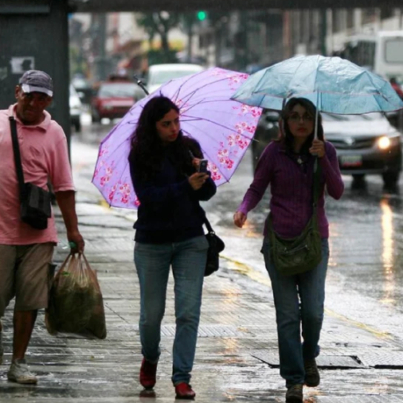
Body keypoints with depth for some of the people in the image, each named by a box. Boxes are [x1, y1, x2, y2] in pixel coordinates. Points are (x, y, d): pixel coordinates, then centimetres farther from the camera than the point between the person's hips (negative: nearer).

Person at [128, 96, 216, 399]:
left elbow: (208, 193, 2)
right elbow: (149, 196, -16)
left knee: (189, 312, -7)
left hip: (190, 240, 1)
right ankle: (150, 359, 35)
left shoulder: (189, 148, 3)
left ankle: (182, 378, -3)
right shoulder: (140, 156, -4)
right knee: (151, 313, 6)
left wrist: (203, 174, -19)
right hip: (152, 243, -1)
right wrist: (187, 186, -26)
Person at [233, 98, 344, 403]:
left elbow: (337, 192, -5)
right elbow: (256, 188, 2)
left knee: (313, 310, -5)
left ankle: (309, 357, 26)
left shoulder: (325, 151, 3)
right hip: (279, 239, -1)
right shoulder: (275, 152, -1)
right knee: (287, 314, -2)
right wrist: (243, 209, -18)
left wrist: (322, 158, -18)